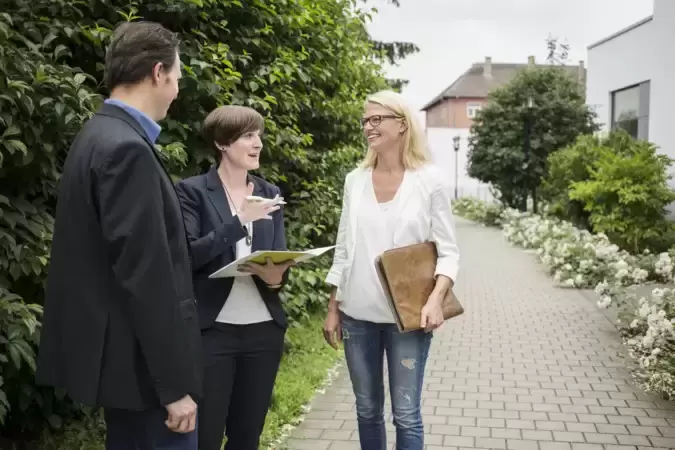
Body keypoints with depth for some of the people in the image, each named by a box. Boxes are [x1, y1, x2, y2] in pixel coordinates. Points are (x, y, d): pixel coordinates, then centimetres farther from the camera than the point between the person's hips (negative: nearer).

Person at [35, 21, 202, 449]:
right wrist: (174, 384, -20)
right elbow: (145, 276, -24)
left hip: (124, 353, 10)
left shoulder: (102, 136, 10)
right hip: (142, 362, -10)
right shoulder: (127, 148, -21)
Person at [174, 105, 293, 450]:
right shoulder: (193, 191, -3)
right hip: (212, 329, -4)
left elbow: (281, 260, 9)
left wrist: (277, 276, -14)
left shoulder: (270, 194, 10)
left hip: (263, 328, 5)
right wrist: (239, 221, -20)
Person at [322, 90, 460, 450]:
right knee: (367, 410, 14)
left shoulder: (430, 180, -5)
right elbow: (344, 250, 10)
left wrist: (435, 299, -21)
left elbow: (448, 250, -4)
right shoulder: (355, 180, 5)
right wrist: (333, 308, 9)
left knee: (406, 414, 3)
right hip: (357, 314, 4)